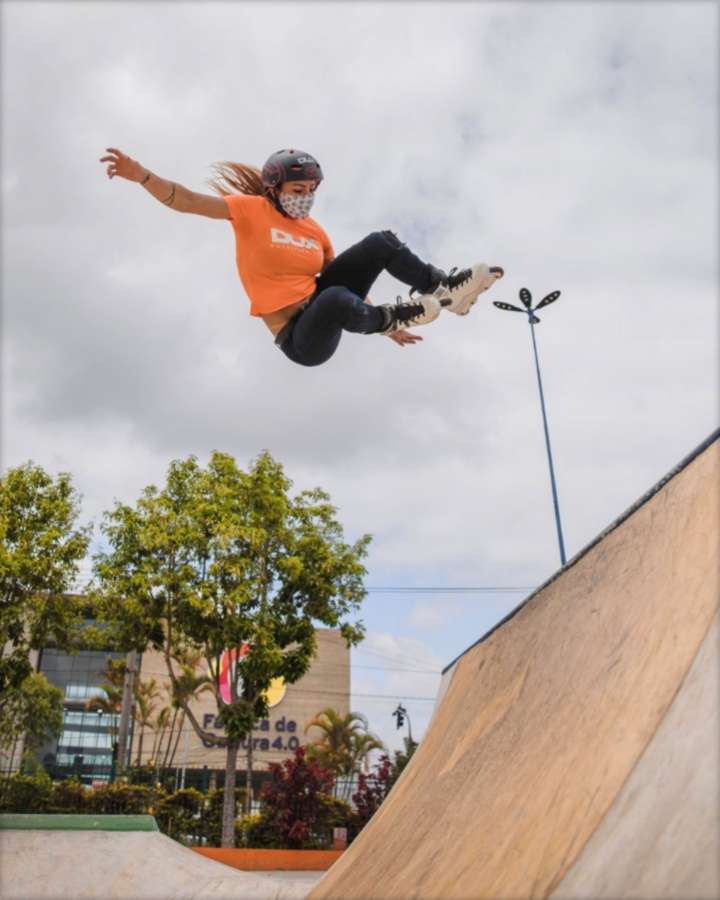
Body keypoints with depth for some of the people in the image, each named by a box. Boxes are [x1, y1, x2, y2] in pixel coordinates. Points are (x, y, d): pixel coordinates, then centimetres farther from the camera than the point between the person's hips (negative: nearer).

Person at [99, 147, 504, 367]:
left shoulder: (315, 231, 9)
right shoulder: (251, 209, -6)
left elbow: (349, 278, 16)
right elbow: (187, 201, -16)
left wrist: (387, 328, 16)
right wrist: (141, 174, -34)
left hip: (321, 304, 7)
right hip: (301, 339, -6)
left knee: (382, 242, -1)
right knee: (335, 299, -43)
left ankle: (446, 288, 4)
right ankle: (391, 314, -14)